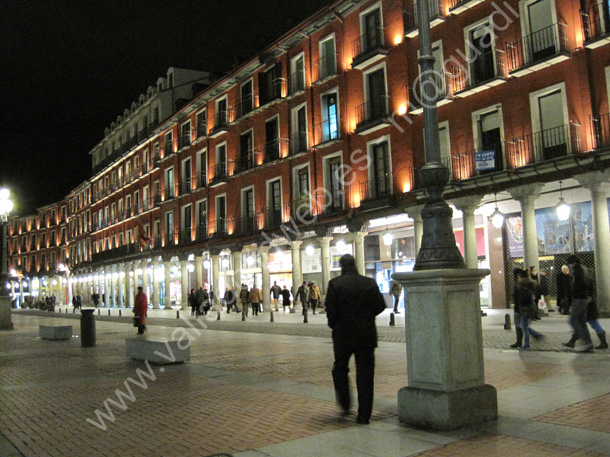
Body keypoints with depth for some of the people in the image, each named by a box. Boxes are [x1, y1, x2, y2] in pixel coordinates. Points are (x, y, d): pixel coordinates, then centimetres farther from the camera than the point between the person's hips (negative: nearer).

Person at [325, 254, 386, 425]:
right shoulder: (369, 283, 0)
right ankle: (364, 415, 6)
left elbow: (331, 309, -11)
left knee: (340, 369, 19)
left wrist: (333, 324, 7)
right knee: (365, 374, 6)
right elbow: (380, 305, 2)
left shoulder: (335, 283, -7)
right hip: (366, 335, 2)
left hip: (343, 334, -1)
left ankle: (345, 405, 16)